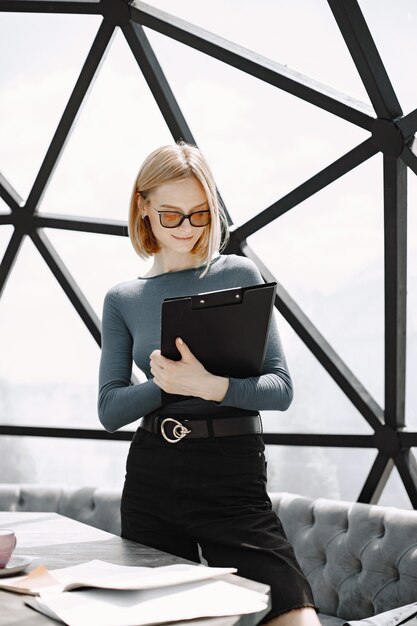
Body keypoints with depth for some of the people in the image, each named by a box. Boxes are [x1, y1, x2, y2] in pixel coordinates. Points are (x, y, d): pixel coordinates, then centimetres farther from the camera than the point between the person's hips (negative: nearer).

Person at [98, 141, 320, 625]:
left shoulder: (240, 275, 1)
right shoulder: (122, 300, 9)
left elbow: (281, 389, -4)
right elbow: (109, 410, 1)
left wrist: (210, 387, -23)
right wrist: (168, 382, -17)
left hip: (233, 476, -3)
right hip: (149, 478, 3)